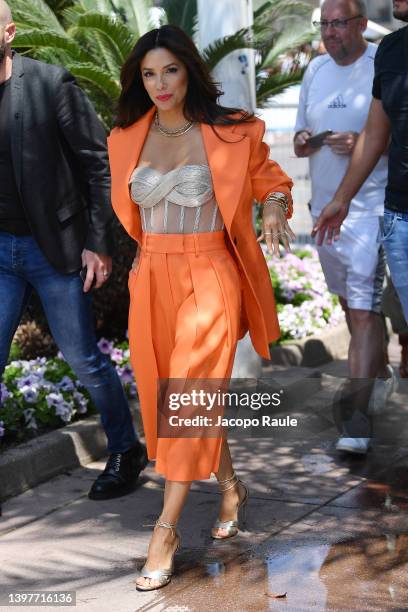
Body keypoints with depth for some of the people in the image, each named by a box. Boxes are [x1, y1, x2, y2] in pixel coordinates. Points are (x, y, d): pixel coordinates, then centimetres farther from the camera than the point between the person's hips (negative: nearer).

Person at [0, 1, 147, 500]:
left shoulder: (51, 84, -8)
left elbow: (97, 163, -7)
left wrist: (98, 243, -9)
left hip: (53, 247, -4)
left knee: (83, 359, 5)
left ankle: (126, 452, 26)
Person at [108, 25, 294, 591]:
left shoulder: (233, 134, -3)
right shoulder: (127, 139, 8)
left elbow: (272, 181, 9)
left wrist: (275, 208, -11)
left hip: (209, 275, -5)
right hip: (152, 278, 5)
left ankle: (167, 529, -6)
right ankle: (230, 487, 33)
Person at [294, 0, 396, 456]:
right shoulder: (316, 69, 12)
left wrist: (364, 142, -25)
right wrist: (302, 141, -4)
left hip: (369, 208, -7)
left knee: (364, 310, -12)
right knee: (351, 303, 19)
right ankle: (379, 375, 42)